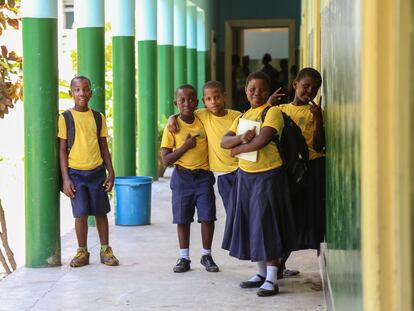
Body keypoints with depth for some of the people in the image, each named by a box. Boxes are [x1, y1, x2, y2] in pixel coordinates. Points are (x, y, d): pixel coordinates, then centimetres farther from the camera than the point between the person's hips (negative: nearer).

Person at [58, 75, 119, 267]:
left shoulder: (98, 118, 6)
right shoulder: (65, 118, -3)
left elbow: (104, 147, 11)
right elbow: (62, 150, -2)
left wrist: (111, 173, 5)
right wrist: (65, 178, -8)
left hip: (97, 171, 2)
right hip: (75, 172, -2)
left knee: (101, 212, 7)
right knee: (81, 214, -5)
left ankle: (105, 250, 19)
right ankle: (82, 252, 10)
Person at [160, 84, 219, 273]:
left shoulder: (204, 121, 0)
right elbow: (166, 160, -8)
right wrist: (186, 146, -16)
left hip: (203, 176, 1)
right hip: (182, 177, -1)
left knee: (207, 217, -3)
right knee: (182, 218, 5)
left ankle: (206, 256, 13)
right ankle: (184, 258, 17)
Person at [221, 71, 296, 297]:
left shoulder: (272, 112, -8)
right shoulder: (243, 117, 15)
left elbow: (262, 140, -22)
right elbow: (224, 141, 6)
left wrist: (237, 150, -9)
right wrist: (241, 138, -15)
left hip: (268, 175, -8)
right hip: (245, 175, 8)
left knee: (266, 223, -9)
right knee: (249, 224, 11)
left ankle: (271, 279, -6)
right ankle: (261, 273, 23)